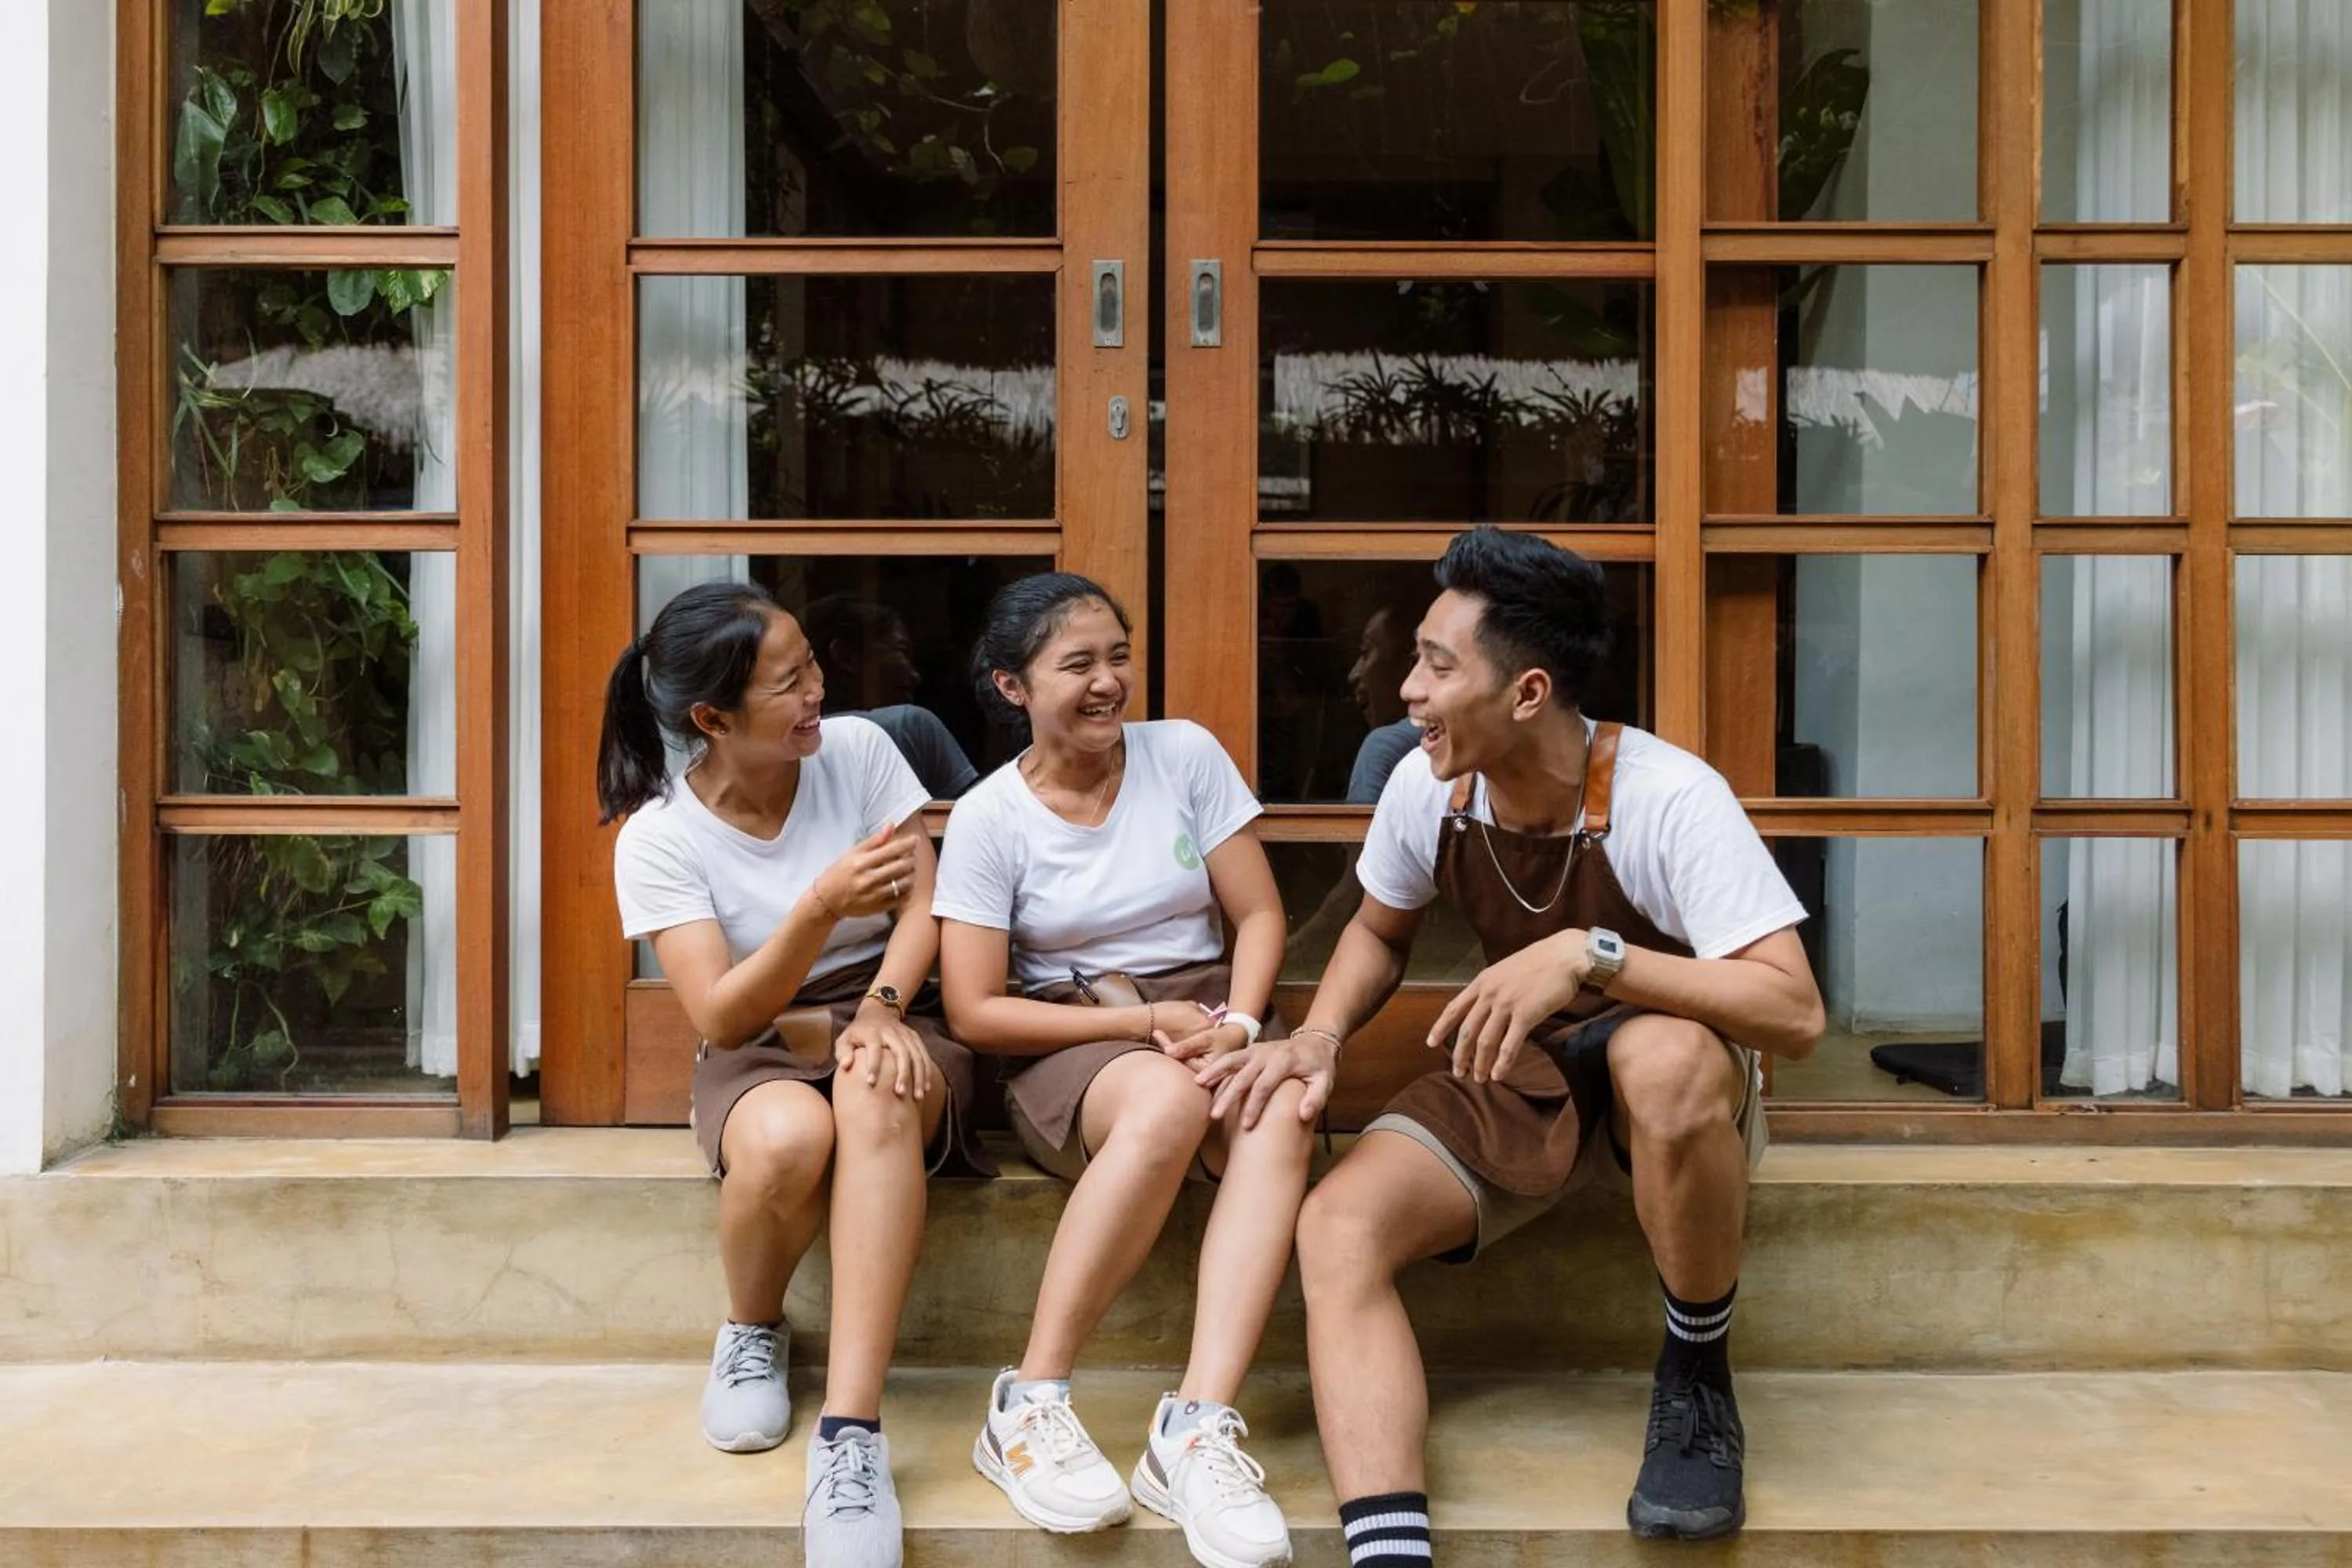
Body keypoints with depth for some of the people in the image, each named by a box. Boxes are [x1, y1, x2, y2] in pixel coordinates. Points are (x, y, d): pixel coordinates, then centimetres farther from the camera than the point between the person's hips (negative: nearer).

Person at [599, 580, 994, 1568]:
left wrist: (880, 1008, -24)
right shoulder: (658, 837, -10)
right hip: (760, 1051, 0)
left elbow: (922, 909, -4)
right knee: (787, 1138, -37)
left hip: (892, 1024, 1)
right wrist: (823, 907, -32)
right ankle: (751, 1333, -2)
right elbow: (723, 1019, -17)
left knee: (873, 1094, -37)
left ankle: (849, 1434, -40)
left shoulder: (858, 750, -5)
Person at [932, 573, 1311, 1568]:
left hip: (1206, 1009, 3)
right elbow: (975, 1013, -7)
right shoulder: (988, 817, -4)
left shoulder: (1186, 754, 2)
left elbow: (1258, 913, 3)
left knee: (1283, 1110, -33)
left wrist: (1239, 1023, -17)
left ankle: (1197, 1428, -39)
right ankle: (1030, 1404, -26)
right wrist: (1149, 1022, -14)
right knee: (1166, 1104, -38)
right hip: (1072, 1036, -2)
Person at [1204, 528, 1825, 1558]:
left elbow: (1795, 1014, -32)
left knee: (1668, 1062, -41)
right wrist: (1322, 1032, -13)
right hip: (1516, 1080, 5)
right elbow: (1378, 932, 8)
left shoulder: (1668, 799, -27)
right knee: (1337, 1230, -21)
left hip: (1672, 1075, -4)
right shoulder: (1425, 788, -12)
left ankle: (1697, 1375, -12)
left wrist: (1592, 953, -42)